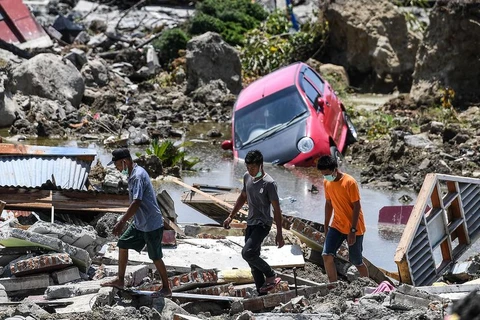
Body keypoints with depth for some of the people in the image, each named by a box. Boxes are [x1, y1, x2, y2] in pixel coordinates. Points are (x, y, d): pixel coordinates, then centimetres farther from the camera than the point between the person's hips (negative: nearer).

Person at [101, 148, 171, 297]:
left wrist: (121, 222, -27)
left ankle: (166, 289, 12)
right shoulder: (133, 174, 9)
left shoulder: (138, 176, -22)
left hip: (151, 224, -10)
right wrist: (123, 220, 22)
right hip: (139, 223, 10)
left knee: (155, 257, 0)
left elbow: (136, 203, -29)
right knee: (123, 244, 12)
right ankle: (120, 280, 22)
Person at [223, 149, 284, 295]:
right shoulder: (247, 177, 4)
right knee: (252, 259, 7)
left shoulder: (269, 183, -18)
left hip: (263, 224, -8)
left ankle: (270, 276, -4)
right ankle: (262, 293, 14)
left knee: (247, 253, -23)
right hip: (250, 223, 8)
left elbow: (276, 209, -15)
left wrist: (279, 234, -15)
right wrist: (231, 216, 19)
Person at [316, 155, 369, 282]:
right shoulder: (326, 183, 0)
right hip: (337, 226, 5)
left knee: (356, 261, 5)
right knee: (327, 255, -12)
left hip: (354, 228, -5)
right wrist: (326, 227, 14)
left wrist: (353, 230, -19)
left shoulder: (349, 182, -20)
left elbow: (356, 207, -17)